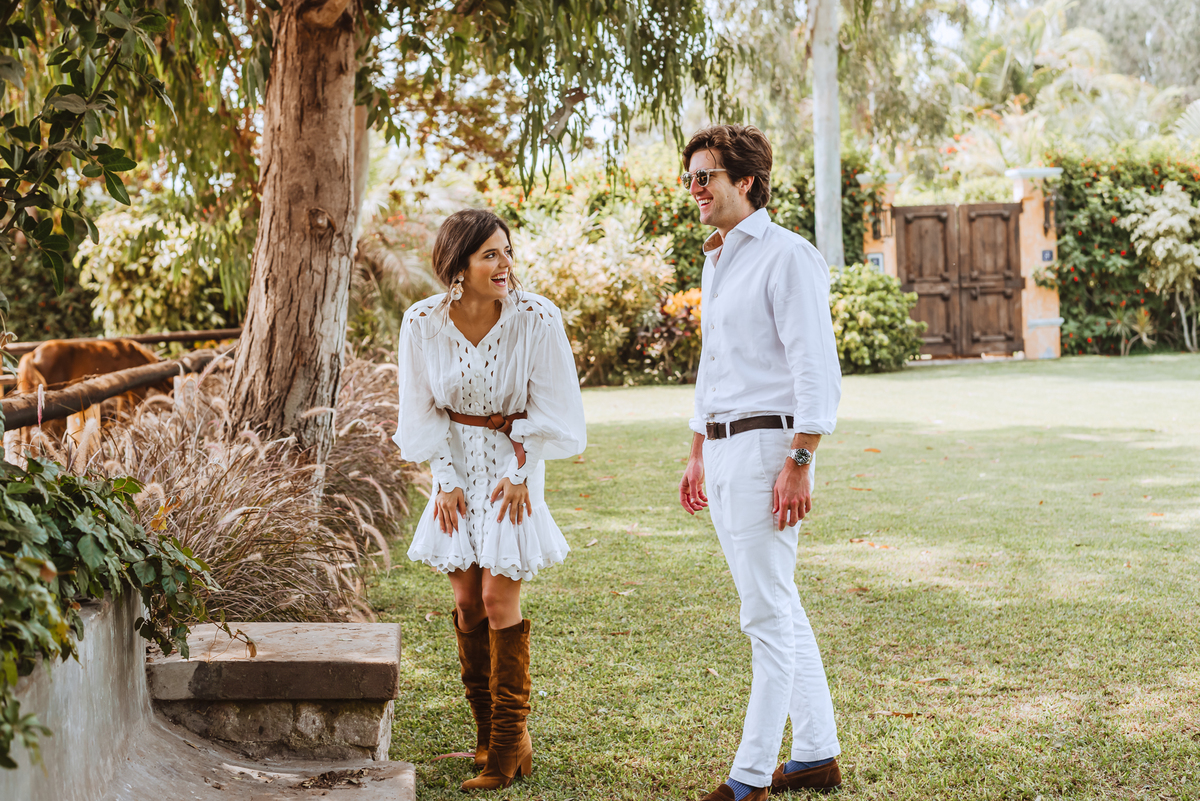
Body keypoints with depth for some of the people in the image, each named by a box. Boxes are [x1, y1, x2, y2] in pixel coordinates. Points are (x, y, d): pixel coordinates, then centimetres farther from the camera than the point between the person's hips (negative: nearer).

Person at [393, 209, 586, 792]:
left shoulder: (536, 318, -18)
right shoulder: (422, 323, -12)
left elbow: (548, 408, -7)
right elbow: (423, 411, 0)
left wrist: (519, 474, -9)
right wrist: (446, 481, -3)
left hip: (514, 458, -3)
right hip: (457, 463, 3)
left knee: (499, 597, -8)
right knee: (466, 601, 4)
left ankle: (509, 742, 2)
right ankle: (488, 736, 17)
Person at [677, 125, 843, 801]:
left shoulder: (788, 256, -11)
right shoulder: (717, 260, 17)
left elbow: (818, 370, -16)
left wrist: (798, 464, -22)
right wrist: (697, 455, 24)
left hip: (768, 446, -10)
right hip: (722, 449, 10)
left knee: (769, 617, -5)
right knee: (779, 611, 14)